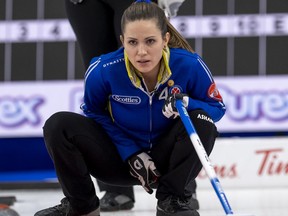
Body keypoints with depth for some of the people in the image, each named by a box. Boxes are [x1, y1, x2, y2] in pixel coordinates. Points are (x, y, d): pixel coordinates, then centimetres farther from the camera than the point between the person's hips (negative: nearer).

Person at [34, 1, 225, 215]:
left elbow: (216, 107, -7)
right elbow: (94, 112, -4)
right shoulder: (102, 70, -21)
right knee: (58, 125, -21)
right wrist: (131, 153, -15)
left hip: (166, 157, 0)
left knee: (201, 121, -30)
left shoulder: (190, 65, -21)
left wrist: (186, 103, -31)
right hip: (121, 155, 0)